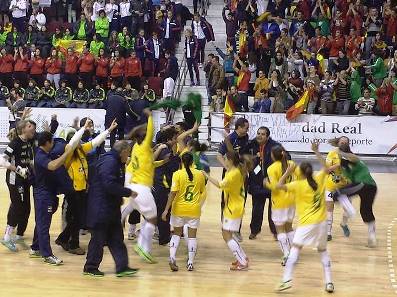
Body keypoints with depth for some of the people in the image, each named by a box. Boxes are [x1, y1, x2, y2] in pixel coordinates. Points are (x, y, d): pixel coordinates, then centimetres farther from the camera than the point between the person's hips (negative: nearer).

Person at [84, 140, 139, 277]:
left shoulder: (117, 163, 15)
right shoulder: (109, 162, -18)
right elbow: (110, 185, -26)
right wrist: (128, 192, -18)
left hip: (111, 208, 11)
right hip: (101, 208, -11)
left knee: (117, 239, 8)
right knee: (99, 238, 0)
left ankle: (122, 267, 8)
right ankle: (90, 267, 12)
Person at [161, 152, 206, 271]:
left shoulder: (177, 174, -9)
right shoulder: (200, 174, -1)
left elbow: (173, 193, -15)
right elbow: (202, 192, 11)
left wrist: (166, 209, -13)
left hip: (179, 208, -1)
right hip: (194, 209, 1)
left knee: (177, 233, 15)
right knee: (192, 235, 9)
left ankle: (172, 258, -2)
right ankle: (190, 263, 10)